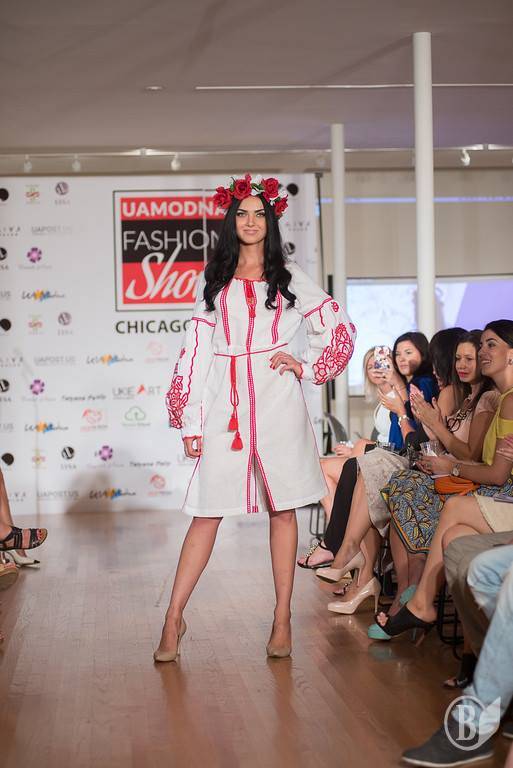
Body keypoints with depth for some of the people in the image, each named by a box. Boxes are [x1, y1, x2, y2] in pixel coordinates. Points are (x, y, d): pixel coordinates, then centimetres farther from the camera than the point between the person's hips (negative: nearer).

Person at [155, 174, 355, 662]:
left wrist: (308, 367, 0)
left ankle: (282, 620, 10)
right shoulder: (213, 281, 13)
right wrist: (190, 421, 3)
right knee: (207, 511, -2)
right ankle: (174, 618, 4)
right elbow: (196, 349, 8)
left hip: (276, 402, 0)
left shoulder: (289, 277, 11)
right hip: (225, 402, 1)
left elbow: (340, 328, 13)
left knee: (282, 508, 2)